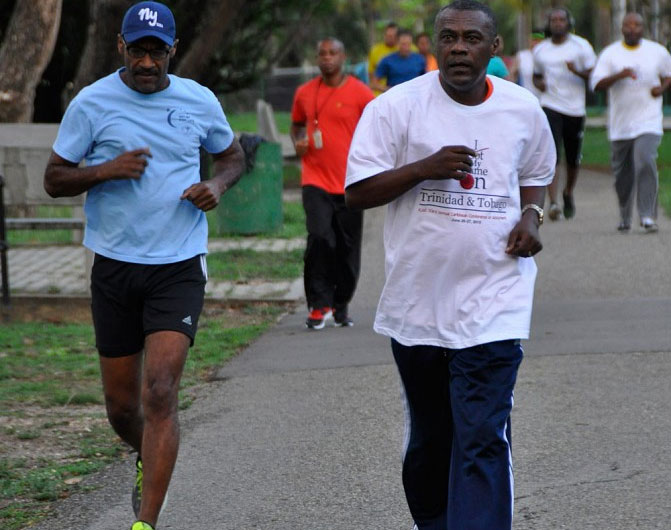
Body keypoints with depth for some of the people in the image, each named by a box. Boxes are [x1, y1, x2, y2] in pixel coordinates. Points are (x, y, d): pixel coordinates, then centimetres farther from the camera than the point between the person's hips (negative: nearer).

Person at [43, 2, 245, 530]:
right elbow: (54, 179, 1)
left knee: (160, 392, -16)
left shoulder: (199, 101, 2)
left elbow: (233, 154, 19)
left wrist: (217, 185, -3)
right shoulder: (92, 103, -3)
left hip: (180, 266, -1)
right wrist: (106, 170, -17)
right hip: (115, 266, 1)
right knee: (121, 402, 10)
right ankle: (146, 459, 43)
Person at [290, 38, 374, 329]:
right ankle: (319, 305, -9)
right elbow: (296, 124, 24)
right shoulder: (305, 93, 7)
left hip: (349, 183, 0)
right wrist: (298, 141, 2)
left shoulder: (360, 93, -1)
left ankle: (341, 305, 23)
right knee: (319, 237, -17)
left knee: (347, 248, 6)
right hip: (315, 180, 0)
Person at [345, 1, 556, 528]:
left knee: (482, 438, -12)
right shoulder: (396, 107, -6)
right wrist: (424, 168, -20)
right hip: (418, 300, 0)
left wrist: (531, 216, -1)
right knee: (428, 434, 16)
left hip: (493, 302, 0)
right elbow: (356, 192, -6)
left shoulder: (523, 109, 4)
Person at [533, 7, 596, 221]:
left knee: (573, 159, 10)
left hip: (575, 109, 0)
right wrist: (539, 83, 0)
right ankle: (553, 203, -24)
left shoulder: (581, 46, 1)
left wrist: (577, 71, -22)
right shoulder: (540, 50, 9)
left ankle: (568, 193, 38)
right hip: (550, 106, 0)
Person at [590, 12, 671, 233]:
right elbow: (596, 83, -6)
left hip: (648, 122, -1)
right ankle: (625, 217, 25)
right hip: (620, 123, 2)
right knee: (623, 174, 8)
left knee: (645, 163, -21)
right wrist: (619, 76, -22)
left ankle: (648, 216, -18)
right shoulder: (610, 54, 2)